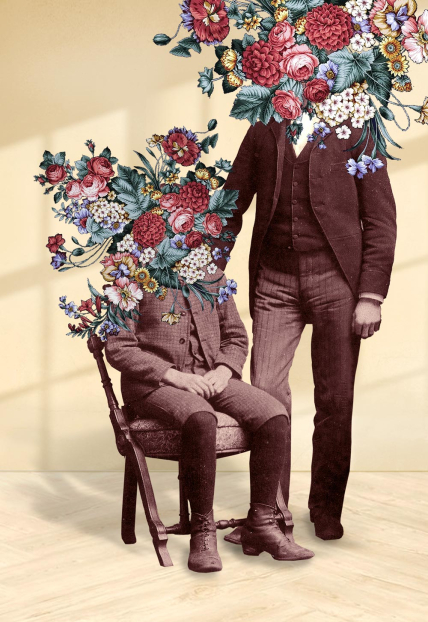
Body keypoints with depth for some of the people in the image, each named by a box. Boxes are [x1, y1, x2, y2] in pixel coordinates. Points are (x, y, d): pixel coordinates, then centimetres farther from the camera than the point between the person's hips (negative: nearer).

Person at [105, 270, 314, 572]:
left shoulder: (213, 277, 14)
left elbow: (236, 336, 19)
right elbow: (118, 349, -7)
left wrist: (224, 370, -3)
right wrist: (173, 375, -18)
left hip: (210, 378, 5)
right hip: (154, 384, -5)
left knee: (274, 414, -21)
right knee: (201, 418, -38)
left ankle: (262, 524, -14)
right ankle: (203, 531, -26)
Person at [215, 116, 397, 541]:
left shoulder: (355, 132, 3)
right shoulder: (261, 133, 11)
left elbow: (380, 221, 0)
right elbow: (231, 210, 14)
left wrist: (371, 296, -8)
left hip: (335, 279, -2)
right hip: (275, 280, 2)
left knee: (335, 399, 2)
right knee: (266, 392, -6)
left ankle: (327, 508, 20)